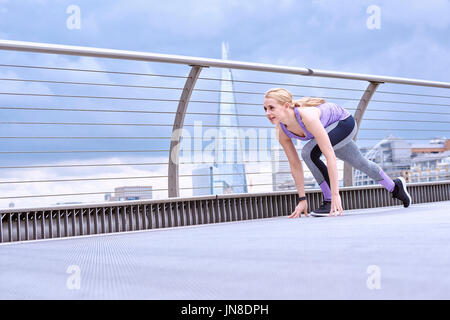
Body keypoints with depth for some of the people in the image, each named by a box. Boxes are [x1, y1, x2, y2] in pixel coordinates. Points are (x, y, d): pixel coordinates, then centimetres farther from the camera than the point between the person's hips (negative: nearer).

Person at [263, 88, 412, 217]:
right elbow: (295, 165, -14)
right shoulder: (281, 131, -23)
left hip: (344, 122, -7)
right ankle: (395, 186, 54)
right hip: (330, 128, 7)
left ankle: (331, 203, -17)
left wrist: (335, 195, -47)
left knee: (309, 152, -31)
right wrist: (302, 199, -13)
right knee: (359, 163, 26)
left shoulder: (306, 116, -43)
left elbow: (330, 155, -45)